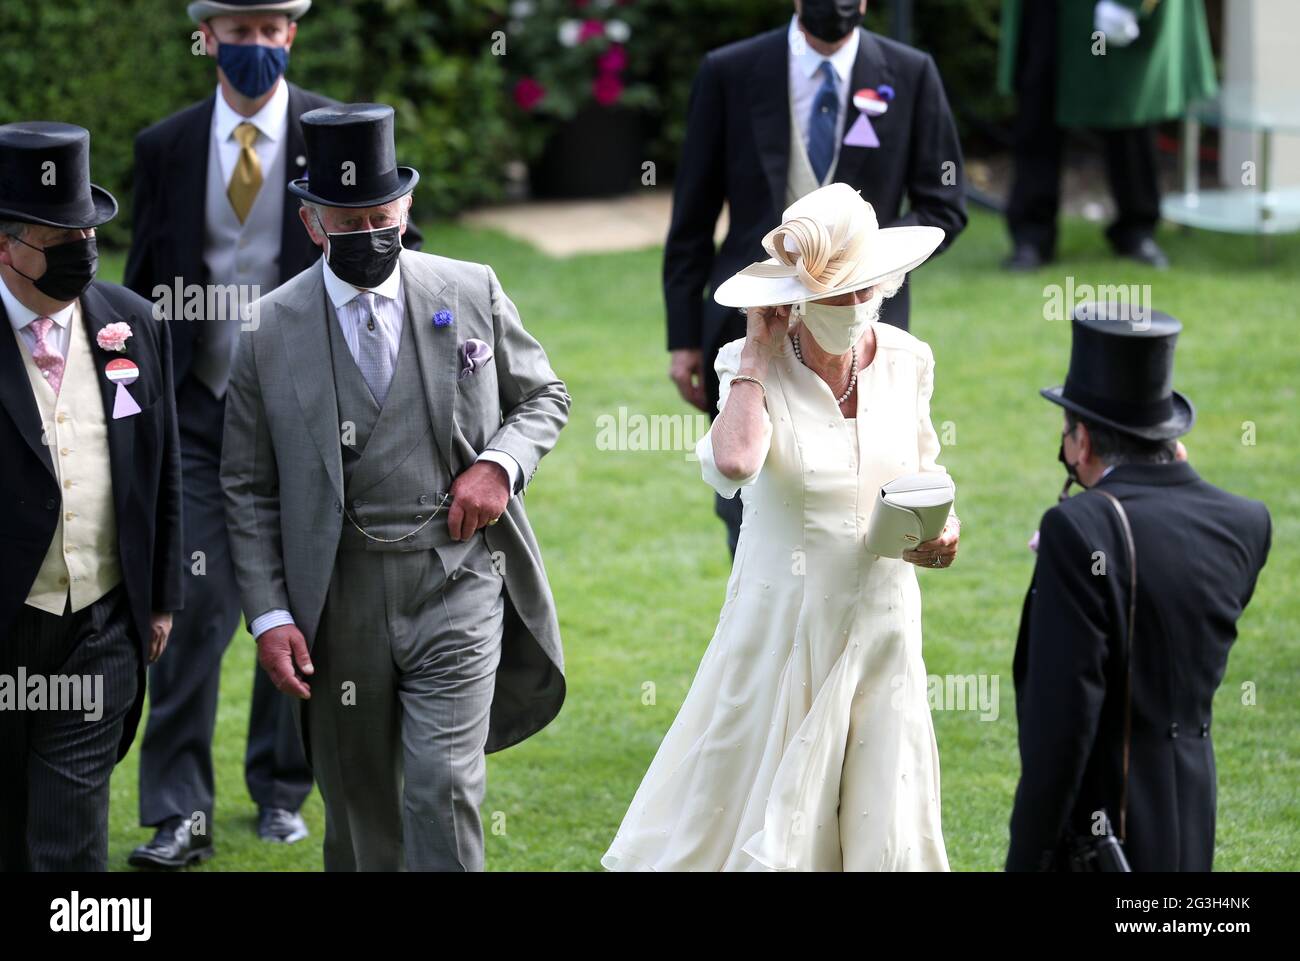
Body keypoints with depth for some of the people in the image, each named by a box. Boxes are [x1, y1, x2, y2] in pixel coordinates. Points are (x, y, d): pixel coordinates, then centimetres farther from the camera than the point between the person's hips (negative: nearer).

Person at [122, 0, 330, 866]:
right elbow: (144, 284, 9)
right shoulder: (166, 148, 4)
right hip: (199, 409, 0)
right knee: (193, 606, -8)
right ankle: (181, 815, -6)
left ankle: (281, 791, 24)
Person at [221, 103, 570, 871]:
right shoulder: (271, 331, 0)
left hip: (456, 581, -1)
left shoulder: (472, 292, 3)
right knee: (358, 809, 10)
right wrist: (269, 614, -4)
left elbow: (544, 396, 15)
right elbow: (249, 490, 4)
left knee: (444, 786, -12)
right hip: (340, 597, 1)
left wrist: (499, 464, -6)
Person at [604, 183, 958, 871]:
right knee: (764, 821, 5)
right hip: (782, 625, -3)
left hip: (882, 623, 3)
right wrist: (759, 347, -21)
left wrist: (941, 523, -5)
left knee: (886, 830, 7)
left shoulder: (906, 362, -1)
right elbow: (735, 461, -33)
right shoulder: (754, 365, -12)